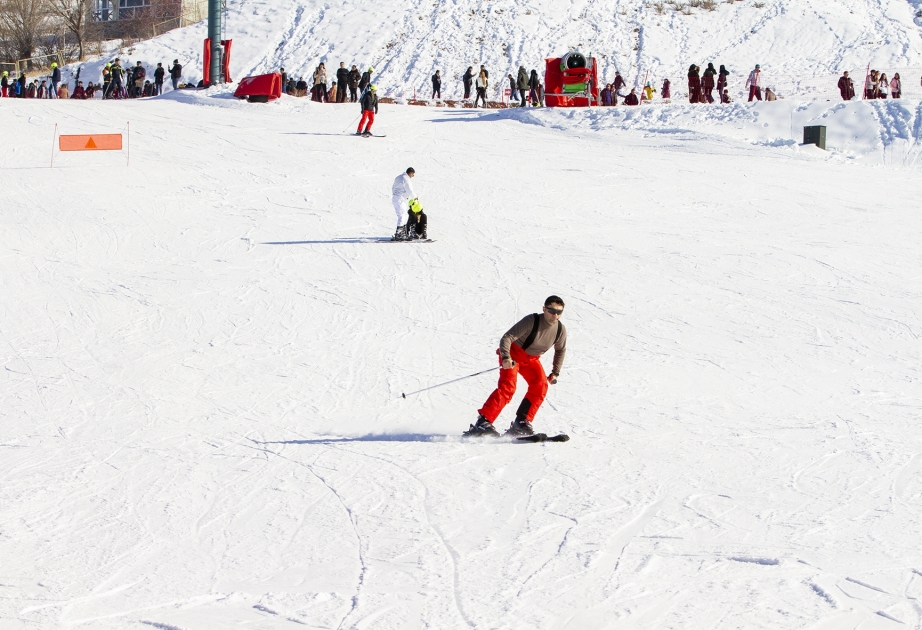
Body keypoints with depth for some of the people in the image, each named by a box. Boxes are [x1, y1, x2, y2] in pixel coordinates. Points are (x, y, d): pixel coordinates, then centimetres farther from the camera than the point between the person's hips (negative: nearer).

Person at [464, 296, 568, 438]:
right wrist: (505, 358, -48)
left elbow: (561, 350, 12)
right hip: (513, 354, -6)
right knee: (507, 386, -25)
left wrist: (555, 373, 9)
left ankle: (521, 423, -12)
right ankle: (483, 422, -30)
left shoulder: (560, 330, -11)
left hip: (532, 359, 6)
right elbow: (507, 337, -32)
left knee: (540, 386, -17)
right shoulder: (531, 321, -28)